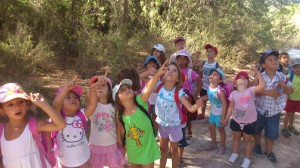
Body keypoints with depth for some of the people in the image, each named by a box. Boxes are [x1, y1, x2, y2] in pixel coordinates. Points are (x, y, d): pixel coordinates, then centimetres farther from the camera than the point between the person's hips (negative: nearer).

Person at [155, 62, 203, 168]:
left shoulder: (178, 92, -24)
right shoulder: (159, 86, -15)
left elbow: (191, 108, -24)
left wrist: (197, 105, -45)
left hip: (173, 125, -3)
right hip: (161, 123, 3)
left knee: (174, 149, 17)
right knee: (163, 148, 23)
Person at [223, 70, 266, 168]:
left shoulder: (251, 91, -15)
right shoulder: (233, 94, -8)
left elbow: (263, 85, -31)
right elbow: (231, 108, 0)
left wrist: (258, 73, -24)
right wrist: (226, 119, 3)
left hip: (249, 122, -2)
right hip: (236, 121, 2)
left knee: (247, 140, 15)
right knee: (236, 138, 22)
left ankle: (247, 159, 32)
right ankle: (234, 154, 43)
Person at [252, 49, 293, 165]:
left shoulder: (282, 77, -7)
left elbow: (290, 91, 0)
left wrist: (284, 85, -22)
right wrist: (269, 92, -32)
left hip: (274, 111, 2)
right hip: (259, 109, -1)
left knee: (272, 133, 10)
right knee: (257, 130, 19)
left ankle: (269, 152, 32)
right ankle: (257, 145, 45)